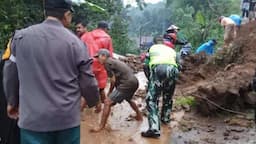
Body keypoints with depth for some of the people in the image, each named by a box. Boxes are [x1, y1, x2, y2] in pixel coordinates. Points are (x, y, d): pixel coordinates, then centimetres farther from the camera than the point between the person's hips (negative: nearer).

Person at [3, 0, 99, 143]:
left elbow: (10, 75, 10)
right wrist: (94, 101, 21)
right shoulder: (76, 42, -6)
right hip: (68, 118, 0)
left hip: (33, 118, 1)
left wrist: (13, 102, 27)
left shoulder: (21, 36, -1)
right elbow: (87, 82, -1)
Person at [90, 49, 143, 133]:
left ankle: (101, 126, -4)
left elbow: (113, 80, -7)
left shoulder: (107, 63, -5)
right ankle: (139, 116, 53)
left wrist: (110, 92, 8)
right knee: (128, 99, 38)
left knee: (108, 102, -9)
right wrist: (111, 93, 16)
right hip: (134, 82, 10)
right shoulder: (114, 61, 21)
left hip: (127, 83, -10)